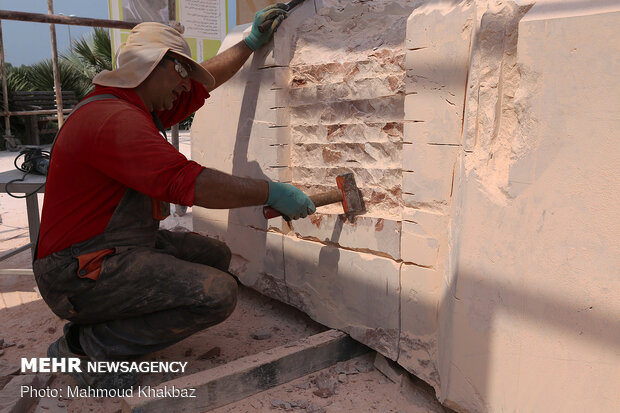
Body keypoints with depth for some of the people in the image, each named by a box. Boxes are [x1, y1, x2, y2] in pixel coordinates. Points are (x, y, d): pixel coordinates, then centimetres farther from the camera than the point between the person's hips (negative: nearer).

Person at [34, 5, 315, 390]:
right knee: (218, 293, -22)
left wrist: (251, 42, 27)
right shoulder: (115, 119, -22)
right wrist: (272, 192, -22)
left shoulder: (142, 105, 11)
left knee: (215, 254, 9)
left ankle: (101, 321, 8)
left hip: (124, 247, 11)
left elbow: (204, 82, 23)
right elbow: (189, 182, -30)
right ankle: (86, 346, -7)